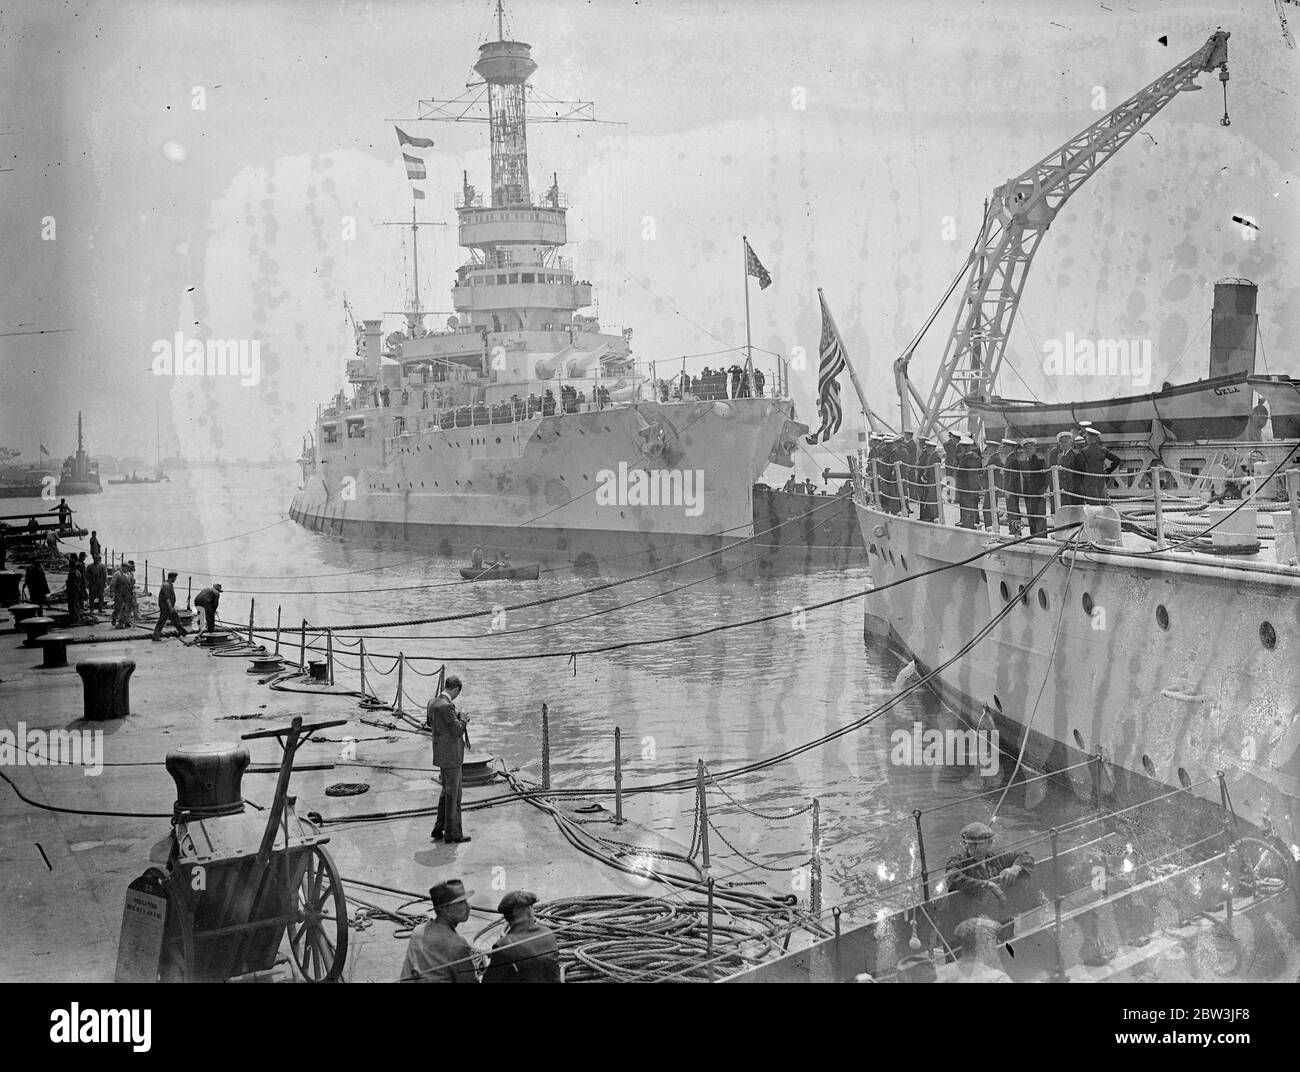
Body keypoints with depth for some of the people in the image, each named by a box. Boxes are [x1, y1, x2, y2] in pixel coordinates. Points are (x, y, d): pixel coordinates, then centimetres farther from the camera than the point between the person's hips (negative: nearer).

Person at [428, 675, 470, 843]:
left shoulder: (432, 702, 5)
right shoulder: (446, 706, -24)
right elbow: (458, 731, -24)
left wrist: (458, 720, 21)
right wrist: (463, 719, -3)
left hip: (442, 754, 9)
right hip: (450, 755, -9)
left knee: (447, 791, 21)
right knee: (453, 795, 1)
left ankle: (439, 829, 24)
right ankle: (452, 834, 8)